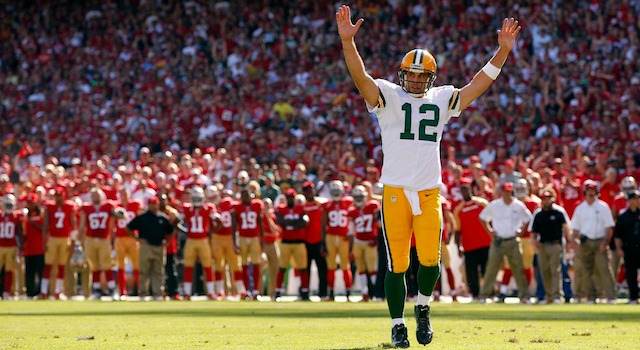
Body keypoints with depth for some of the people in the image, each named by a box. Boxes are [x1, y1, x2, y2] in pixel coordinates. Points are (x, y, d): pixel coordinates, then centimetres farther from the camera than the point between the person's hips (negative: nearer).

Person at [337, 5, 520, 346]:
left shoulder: (442, 99, 14)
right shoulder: (387, 96, 3)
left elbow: (479, 83, 13)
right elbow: (360, 77, -12)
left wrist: (503, 51, 5)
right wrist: (347, 41, -28)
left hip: (429, 194, 2)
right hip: (395, 191, -2)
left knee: (430, 259, -7)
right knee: (397, 264, -1)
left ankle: (423, 307, 21)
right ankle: (398, 325, 13)